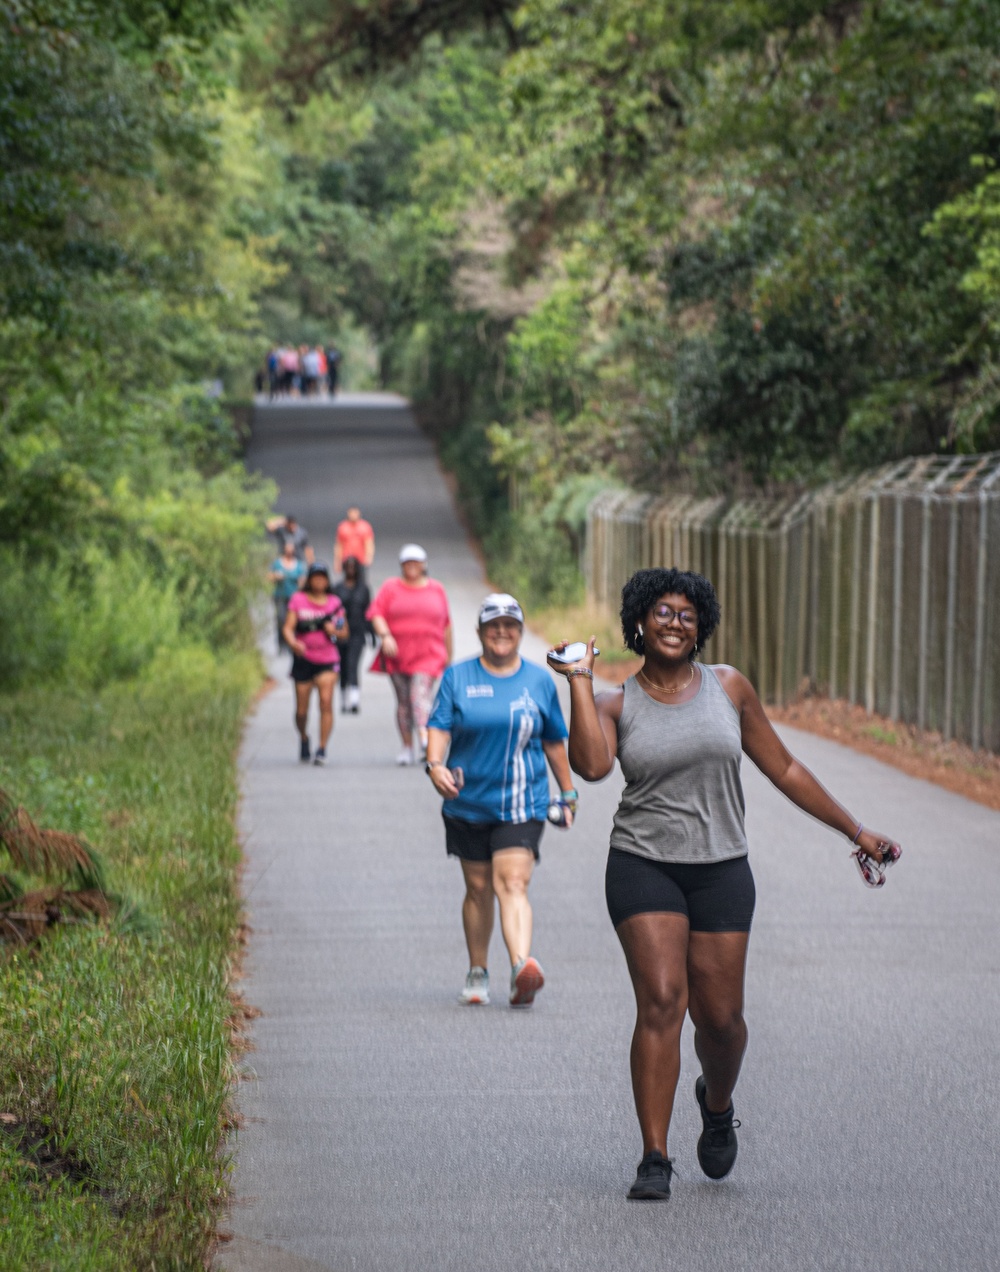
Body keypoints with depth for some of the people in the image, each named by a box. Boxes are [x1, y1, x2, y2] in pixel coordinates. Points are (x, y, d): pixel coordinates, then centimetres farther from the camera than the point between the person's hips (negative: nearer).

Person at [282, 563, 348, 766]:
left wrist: (335, 631, -9)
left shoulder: (335, 603, 7)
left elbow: (345, 633, 14)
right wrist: (294, 643, -24)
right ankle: (303, 738, 34)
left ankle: (322, 749, -15)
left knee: (326, 700, -19)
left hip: (327, 660, 0)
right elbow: (288, 628, -4)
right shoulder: (298, 600, 4)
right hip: (303, 659, 0)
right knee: (301, 709, 3)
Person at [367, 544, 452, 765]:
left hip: (428, 655, -1)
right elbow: (376, 613, -3)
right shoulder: (391, 588, 8)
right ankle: (407, 746, 14)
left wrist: (448, 654, 18)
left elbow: (446, 624, 17)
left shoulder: (436, 589, 12)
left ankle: (423, 734, -39)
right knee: (403, 701, 6)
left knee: (421, 693, -21)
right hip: (398, 653, 1)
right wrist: (385, 636, -20)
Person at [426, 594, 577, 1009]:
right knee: (478, 888, 10)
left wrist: (568, 793, 18)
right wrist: (435, 764, -24)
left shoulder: (539, 681, 6)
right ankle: (477, 973, 25)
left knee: (512, 884, -18)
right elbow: (439, 726, -4)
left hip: (523, 805, -1)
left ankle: (522, 967, -34)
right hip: (469, 803, 1)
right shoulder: (457, 677, 4)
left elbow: (554, 741, 14)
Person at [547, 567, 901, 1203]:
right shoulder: (616, 704, 2)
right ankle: (655, 1161, -11)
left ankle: (717, 1104, 36)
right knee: (662, 1002, -16)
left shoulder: (728, 686, 5)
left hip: (721, 869, 2)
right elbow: (591, 765, -20)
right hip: (644, 865, -2)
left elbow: (784, 769, 11)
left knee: (720, 1016, 1)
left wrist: (855, 830, 11)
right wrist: (580, 680, -14)